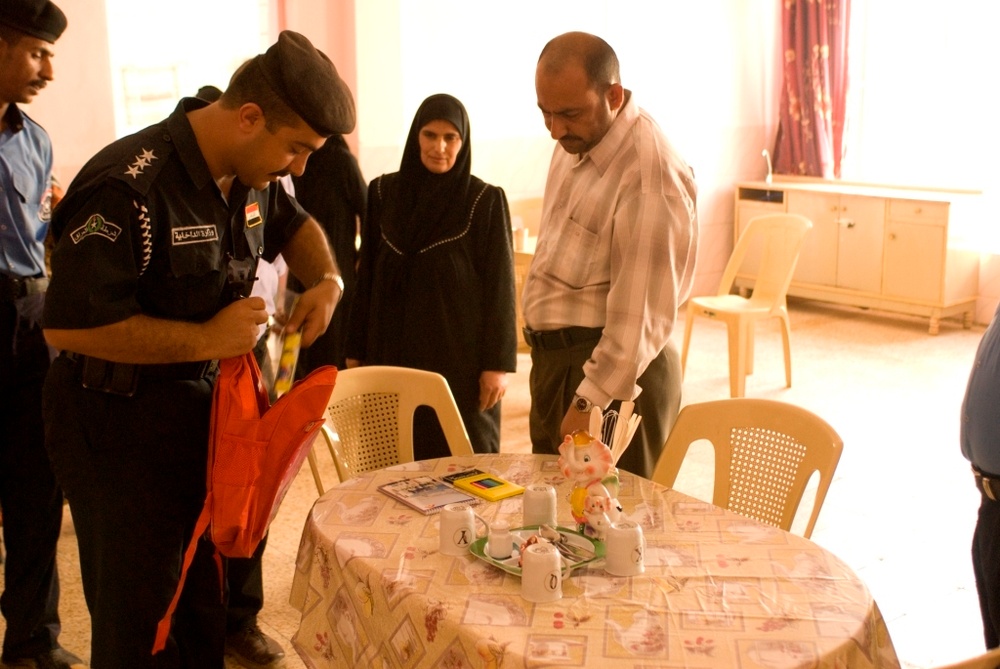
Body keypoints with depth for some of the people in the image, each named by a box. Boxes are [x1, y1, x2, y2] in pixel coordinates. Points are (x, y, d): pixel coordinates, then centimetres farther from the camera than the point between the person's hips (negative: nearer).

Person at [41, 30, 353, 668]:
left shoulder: (252, 177, 1)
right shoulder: (128, 187, -25)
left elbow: (294, 224, 24)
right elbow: (68, 325, -26)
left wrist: (327, 279, 3)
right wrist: (207, 339, -23)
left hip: (204, 407, 8)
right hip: (121, 425, -7)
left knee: (203, 603, 18)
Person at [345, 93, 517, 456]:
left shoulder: (486, 201, -3)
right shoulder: (383, 192, 5)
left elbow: (500, 286, -4)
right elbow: (366, 277, 8)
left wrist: (498, 362, -9)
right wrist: (356, 351, 6)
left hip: (461, 355, -2)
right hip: (393, 351, 3)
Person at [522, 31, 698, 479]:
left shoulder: (650, 174, -24)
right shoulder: (577, 140, 6)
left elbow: (639, 313, -24)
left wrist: (590, 403, -21)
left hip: (614, 370, -9)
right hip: (555, 357, 9)